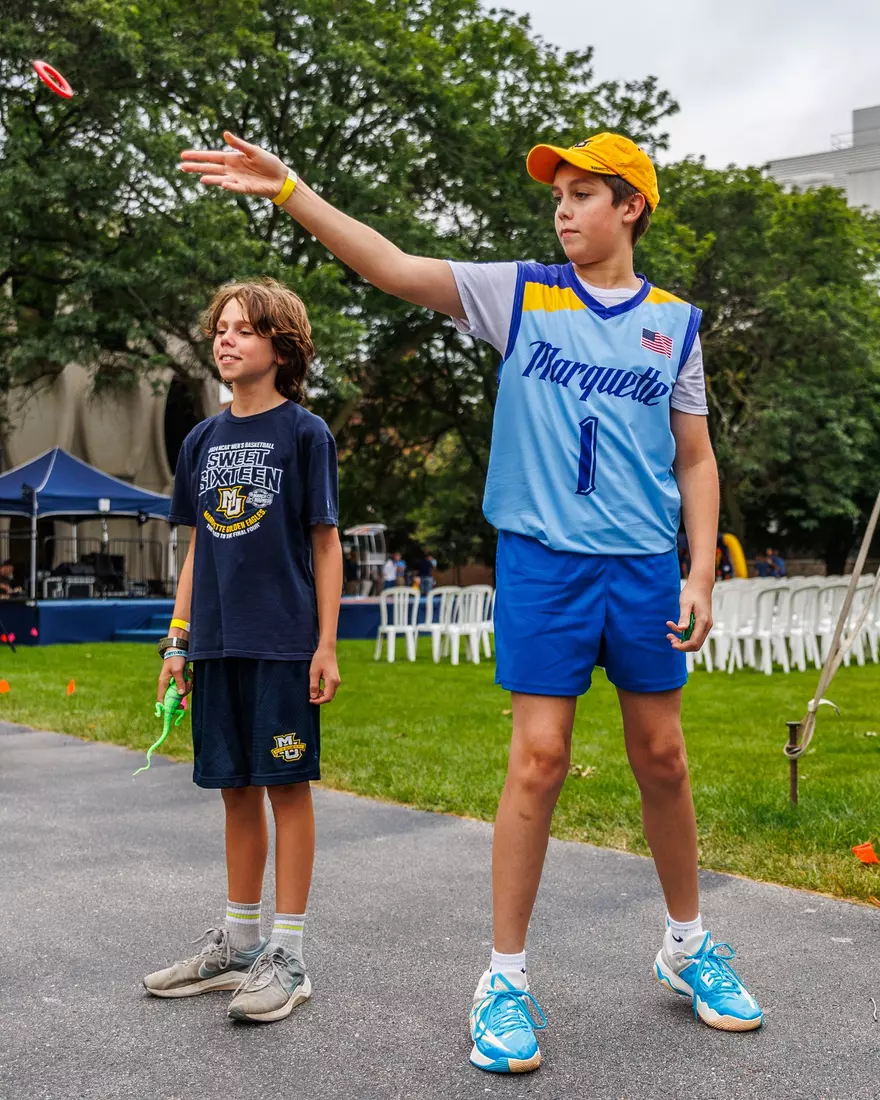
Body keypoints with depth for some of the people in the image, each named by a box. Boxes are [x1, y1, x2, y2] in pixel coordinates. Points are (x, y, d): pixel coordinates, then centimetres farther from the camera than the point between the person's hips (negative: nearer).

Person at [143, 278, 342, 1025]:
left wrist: (326, 646, -8)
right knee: (236, 788, 12)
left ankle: (287, 957, 9)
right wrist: (177, 640, 12)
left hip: (283, 642, -5)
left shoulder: (305, 433, -3)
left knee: (286, 786, 0)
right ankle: (238, 942, 24)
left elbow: (326, 543, -4)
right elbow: (198, 546, 16)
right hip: (217, 642, 5)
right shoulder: (203, 440, 12)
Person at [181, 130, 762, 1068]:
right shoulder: (520, 294, 3)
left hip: (644, 566, 2)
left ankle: (687, 947, 31)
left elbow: (695, 463, 10)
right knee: (538, 759, -5)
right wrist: (290, 191, -18)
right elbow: (394, 268, -8)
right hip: (543, 559, -2)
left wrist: (703, 575, 2)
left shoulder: (674, 322, 8)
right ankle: (505, 978, 10)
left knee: (661, 756, 10)